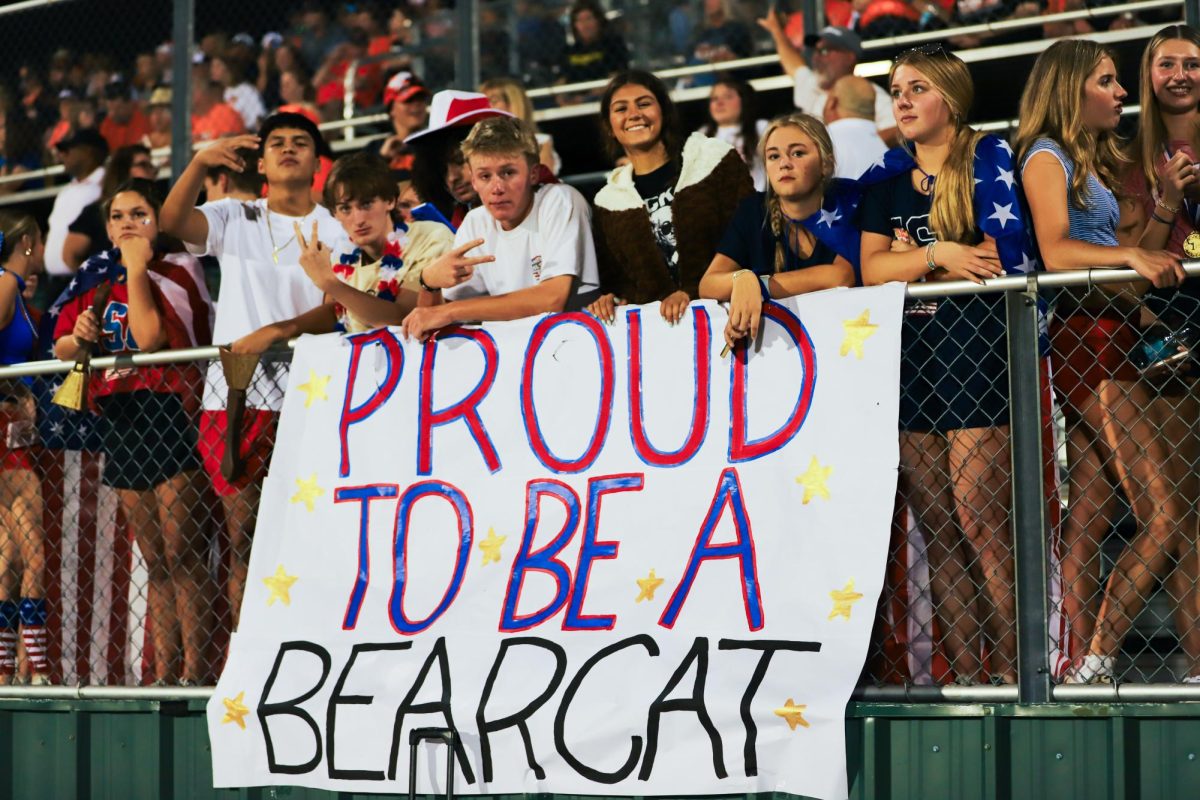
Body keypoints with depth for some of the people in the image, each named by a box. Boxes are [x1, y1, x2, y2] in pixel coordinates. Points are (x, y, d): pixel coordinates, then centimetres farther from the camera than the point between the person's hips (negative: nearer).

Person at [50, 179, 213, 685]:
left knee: (179, 553, -11)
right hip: (119, 419, 7)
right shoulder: (96, 279, 15)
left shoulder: (175, 272, -3)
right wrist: (79, 337, -5)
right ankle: (162, 672, 10)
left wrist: (137, 269, -10)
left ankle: (193, 669, -12)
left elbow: (150, 336, -18)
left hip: (168, 411, -7)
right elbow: (60, 349, 17)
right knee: (155, 561, 9)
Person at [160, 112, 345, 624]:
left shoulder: (336, 230, 7)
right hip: (234, 395, 2)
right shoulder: (234, 220, 13)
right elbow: (172, 221, -6)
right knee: (242, 533, 3)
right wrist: (200, 164, -21)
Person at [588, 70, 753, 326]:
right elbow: (613, 278, 21)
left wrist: (694, 294, -12)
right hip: (653, 322, 3)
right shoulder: (608, 201, 18)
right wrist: (610, 299, -3)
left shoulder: (716, 161, 8)